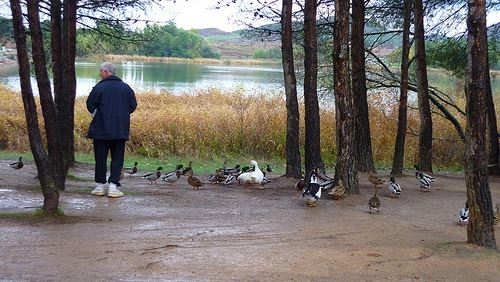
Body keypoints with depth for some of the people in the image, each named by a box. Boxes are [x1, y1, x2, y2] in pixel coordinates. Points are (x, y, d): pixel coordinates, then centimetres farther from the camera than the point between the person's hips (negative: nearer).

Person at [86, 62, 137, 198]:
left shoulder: (99, 87, -8)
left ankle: (100, 186, 13)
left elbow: (90, 106, -4)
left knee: (100, 158, 8)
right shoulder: (126, 87, 3)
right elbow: (133, 105, 7)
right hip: (120, 130, 2)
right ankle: (113, 186, -1)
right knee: (117, 159, 7)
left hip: (101, 129, -2)